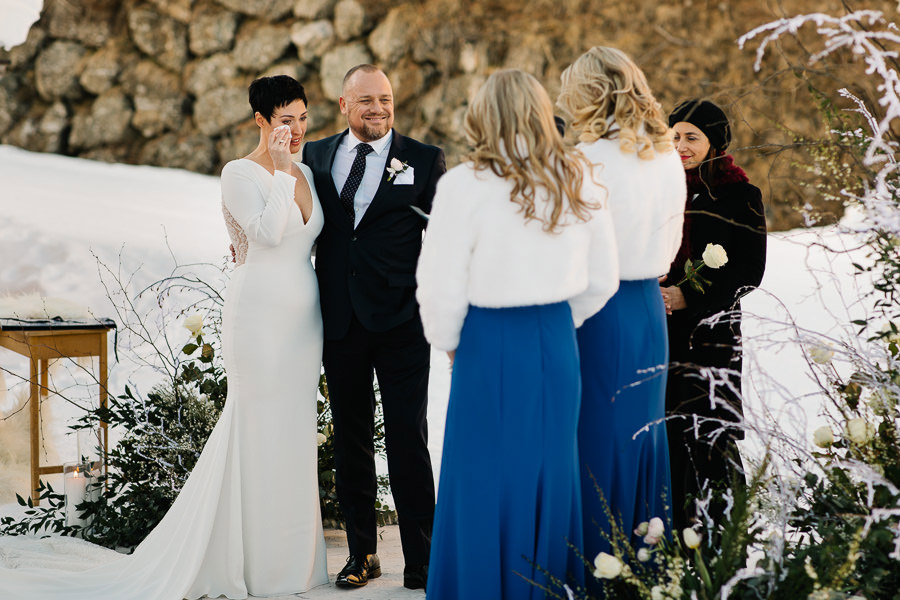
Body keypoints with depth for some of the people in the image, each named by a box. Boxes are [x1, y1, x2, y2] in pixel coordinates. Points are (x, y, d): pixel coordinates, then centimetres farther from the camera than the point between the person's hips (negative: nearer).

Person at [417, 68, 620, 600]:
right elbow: (603, 278, 7)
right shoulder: (578, 180, 1)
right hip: (557, 339, 4)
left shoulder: (466, 185, -13)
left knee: (486, 475, 8)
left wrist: (447, 341, 6)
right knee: (551, 468, 16)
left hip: (491, 343, -4)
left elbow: (442, 287, -11)